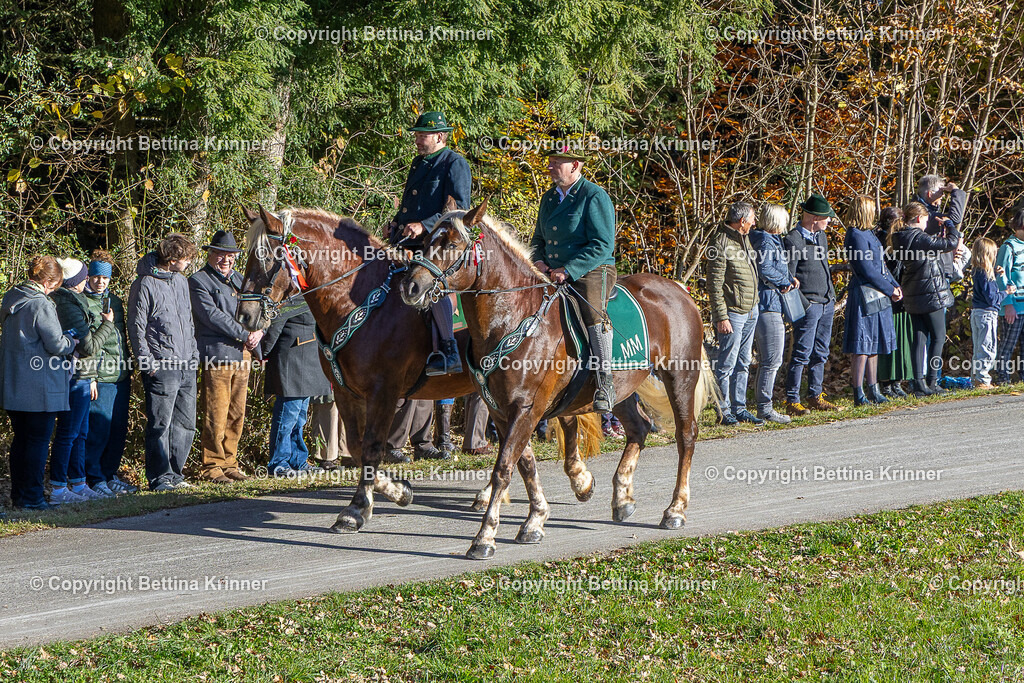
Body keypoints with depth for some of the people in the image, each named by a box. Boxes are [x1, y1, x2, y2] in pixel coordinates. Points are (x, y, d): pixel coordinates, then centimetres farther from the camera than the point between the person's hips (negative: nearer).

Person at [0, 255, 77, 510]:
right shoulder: (41, 305, -18)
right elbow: (56, 344, -17)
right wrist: (73, 341, 5)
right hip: (39, 388, -8)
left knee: (20, 439, 15)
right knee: (38, 441, 0)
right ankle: (31, 496, 1)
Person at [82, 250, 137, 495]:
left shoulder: (115, 300, 16)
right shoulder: (81, 302, -6)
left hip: (121, 376, 7)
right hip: (99, 377, -7)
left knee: (119, 430, 9)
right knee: (98, 430, -7)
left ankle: (109, 476, 19)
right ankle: (94, 479, 2)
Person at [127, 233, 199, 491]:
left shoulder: (181, 281, 16)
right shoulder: (145, 284, -8)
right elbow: (136, 326, -8)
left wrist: (194, 354, 15)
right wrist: (147, 362, -13)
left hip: (187, 366, 8)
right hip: (162, 367, -8)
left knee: (185, 424, 10)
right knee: (160, 424, -5)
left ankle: (174, 473, 19)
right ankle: (159, 477, 0)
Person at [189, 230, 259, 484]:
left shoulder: (239, 279, 21)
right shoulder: (199, 281, -2)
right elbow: (213, 315, -13)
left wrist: (258, 331, -4)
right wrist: (244, 335, -14)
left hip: (242, 354, 7)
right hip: (216, 353, -7)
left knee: (236, 415, 9)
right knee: (216, 415, -7)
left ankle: (229, 463, 16)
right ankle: (212, 467, -3)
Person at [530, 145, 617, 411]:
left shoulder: (594, 196, -8)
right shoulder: (549, 197, 17)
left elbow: (602, 245, -15)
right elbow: (538, 238, 27)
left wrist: (568, 270, -21)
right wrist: (538, 260, 3)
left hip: (592, 271, -8)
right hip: (553, 274, 8)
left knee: (593, 312, -32)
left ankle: (605, 384, -37)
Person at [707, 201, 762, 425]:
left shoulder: (744, 239, 12)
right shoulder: (721, 243, -15)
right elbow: (715, 285, -16)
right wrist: (721, 317, -19)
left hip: (751, 311, 9)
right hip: (733, 313, -9)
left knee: (743, 363, 13)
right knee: (727, 364, -3)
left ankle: (739, 408, 18)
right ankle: (724, 411, 3)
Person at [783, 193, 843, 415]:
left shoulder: (821, 237, 15)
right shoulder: (793, 240, -12)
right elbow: (788, 277, -13)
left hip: (827, 303, 9)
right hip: (808, 305, -9)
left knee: (820, 353, 12)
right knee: (802, 354, -8)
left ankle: (815, 397, 20)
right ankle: (792, 402, -4)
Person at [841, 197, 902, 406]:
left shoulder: (867, 234, 16)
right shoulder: (856, 236, -14)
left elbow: (880, 265, 20)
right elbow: (867, 270, -17)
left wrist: (894, 286, 8)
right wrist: (889, 289, -10)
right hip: (864, 296, -10)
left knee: (873, 346, 14)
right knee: (862, 347, -7)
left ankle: (873, 390, 21)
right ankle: (859, 394, -6)